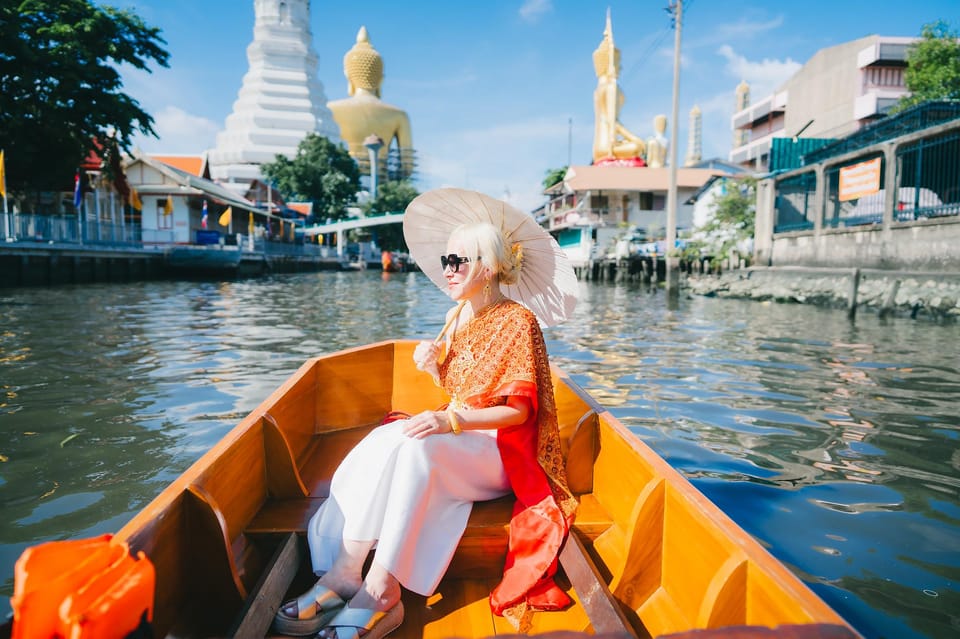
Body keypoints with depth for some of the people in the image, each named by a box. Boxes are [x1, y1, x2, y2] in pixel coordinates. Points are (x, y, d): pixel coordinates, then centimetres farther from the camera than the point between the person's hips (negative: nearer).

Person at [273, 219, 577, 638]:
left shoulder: (518, 321, -8)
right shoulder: (456, 317, 14)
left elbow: (519, 410, -13)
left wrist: (454, 421, -27)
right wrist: (434, 367, -2)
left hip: (496, 448, -6)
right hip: (452, 435, 7)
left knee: (413, 446, -34)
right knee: (382, 439, -24)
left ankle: (379, 590, -30)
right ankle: (344, 571, -30)